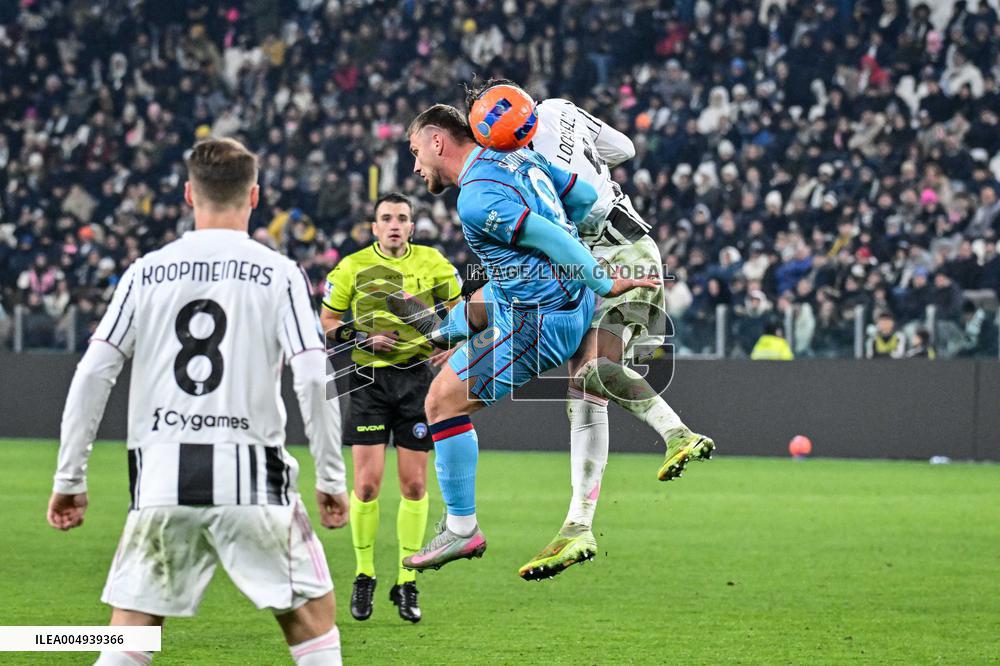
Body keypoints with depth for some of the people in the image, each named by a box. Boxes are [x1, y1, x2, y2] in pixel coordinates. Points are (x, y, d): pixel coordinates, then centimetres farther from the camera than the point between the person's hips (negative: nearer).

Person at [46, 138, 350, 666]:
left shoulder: (145, 273, 7)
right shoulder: (278, 273, 1)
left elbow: (92, 374, 4)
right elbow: (313, 379, -6)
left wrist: (69, 479, 9)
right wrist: (331, 479, 2)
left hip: (161, 479, 2)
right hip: (251, 476, -2)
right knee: (313, 619, 10)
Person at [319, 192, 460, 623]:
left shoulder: (433, 263, 3)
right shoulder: (353, 267, -1)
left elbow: (456, 306, 17)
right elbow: (327, 320, 7)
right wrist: (362, 338, -10)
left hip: (416, 378, 1)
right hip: (369, 378, -1)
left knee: (414, 485, 2)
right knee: (367, 483, -7)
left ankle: (406, 583, 12)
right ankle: (364, 576, 10)